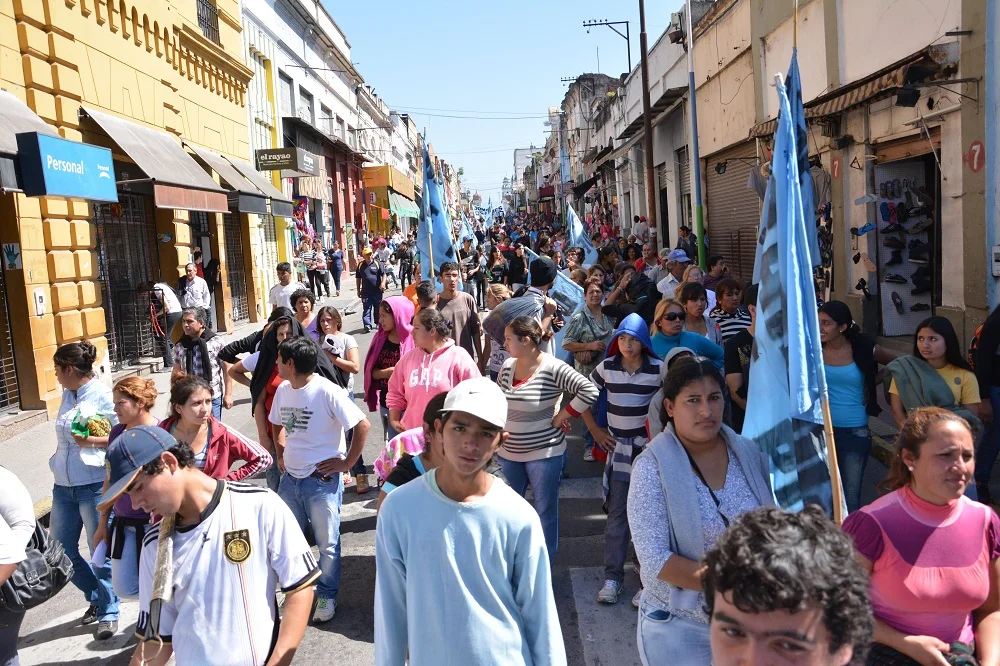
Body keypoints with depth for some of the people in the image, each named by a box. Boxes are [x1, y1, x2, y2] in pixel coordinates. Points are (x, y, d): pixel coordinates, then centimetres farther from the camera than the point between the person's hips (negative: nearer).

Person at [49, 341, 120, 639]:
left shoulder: (103, 396, -12)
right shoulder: (67, 394, 9)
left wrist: (92, 440, -23)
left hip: (95, 485, -8)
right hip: (63, 485, 8)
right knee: (60, 550, 14)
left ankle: (108, 612, 21)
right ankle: (96, 596, 34)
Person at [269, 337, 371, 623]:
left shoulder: (327, 392, -19)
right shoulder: (283, 389, 3)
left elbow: (362, 425, -18)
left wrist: (347, 463, -13)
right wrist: (281, 454, 12)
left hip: (322, 480, -6)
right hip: (290, 478, 7)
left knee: (328, 544, 6)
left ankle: (327, 596, 25)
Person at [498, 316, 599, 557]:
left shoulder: (553, 368, -18)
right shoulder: (507, 366, 0)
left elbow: (590, 391, -24)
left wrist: (559, 417, -18)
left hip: (543, 452, -5)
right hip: (508, 452, 6)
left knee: (545, 510, 9)